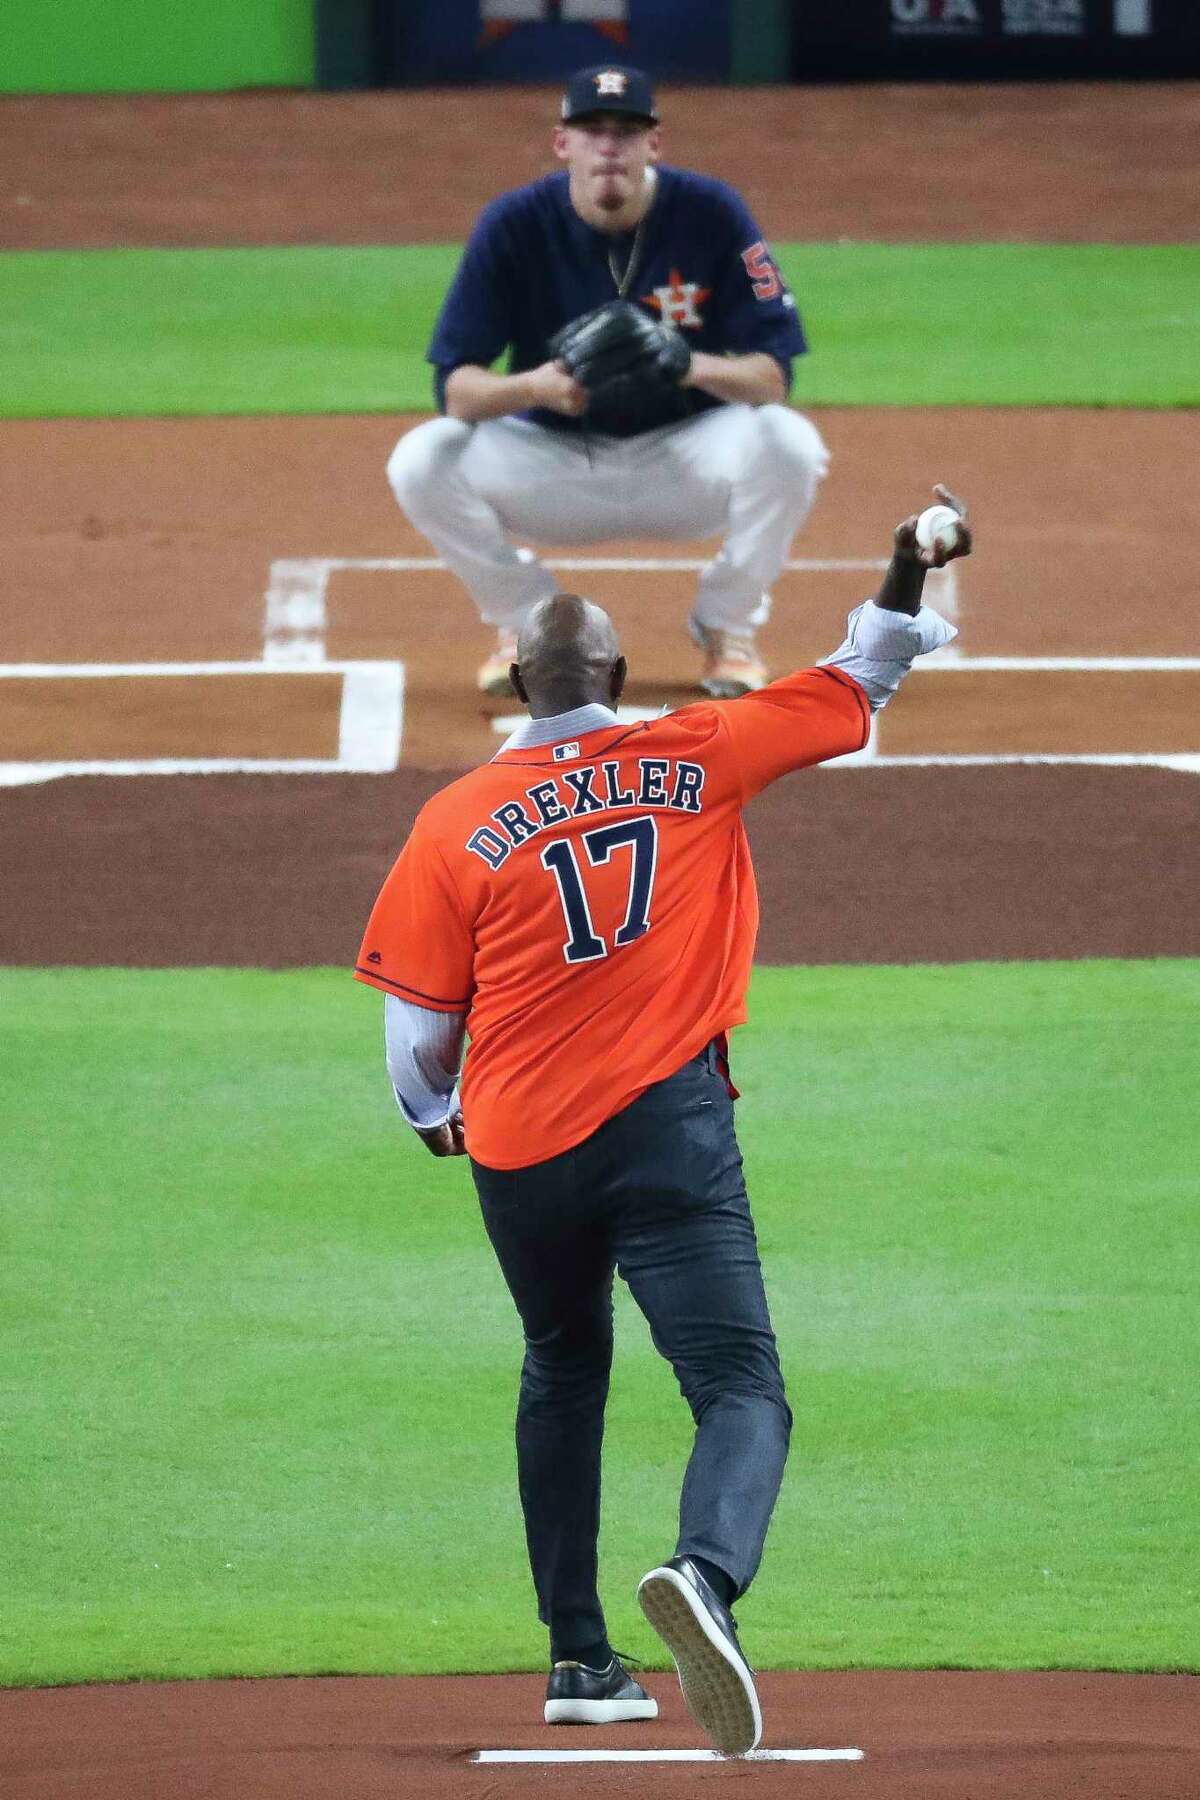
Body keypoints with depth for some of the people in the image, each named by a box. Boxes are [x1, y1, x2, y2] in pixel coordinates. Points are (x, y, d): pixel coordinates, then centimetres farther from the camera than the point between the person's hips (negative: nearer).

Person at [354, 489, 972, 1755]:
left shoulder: (456, 822, 1)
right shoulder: (695, 761, 1)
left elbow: (418, 1021, 5)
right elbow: (850, 696, 11)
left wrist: (432, 1117, 23)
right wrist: (910, 577, 19)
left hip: (515, 1147, 2)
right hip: (664, 1127, -2)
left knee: (563, 1377, 25)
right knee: (740, 1387, -8)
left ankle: (577, 1660, 26)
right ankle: (706, 1573, -41)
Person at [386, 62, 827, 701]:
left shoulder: (712, 214, -14)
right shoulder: (514, 224, -12)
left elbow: (774, 376, -16)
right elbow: (454, 386, -15)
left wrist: (698, 368, -38)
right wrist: (534, 387, -37)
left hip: (680, 457, -1)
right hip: (554, 464, 1)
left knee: (788, 444, -31)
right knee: (421, 461, -26)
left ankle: (728, 631, -3)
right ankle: (528, 626, 2)